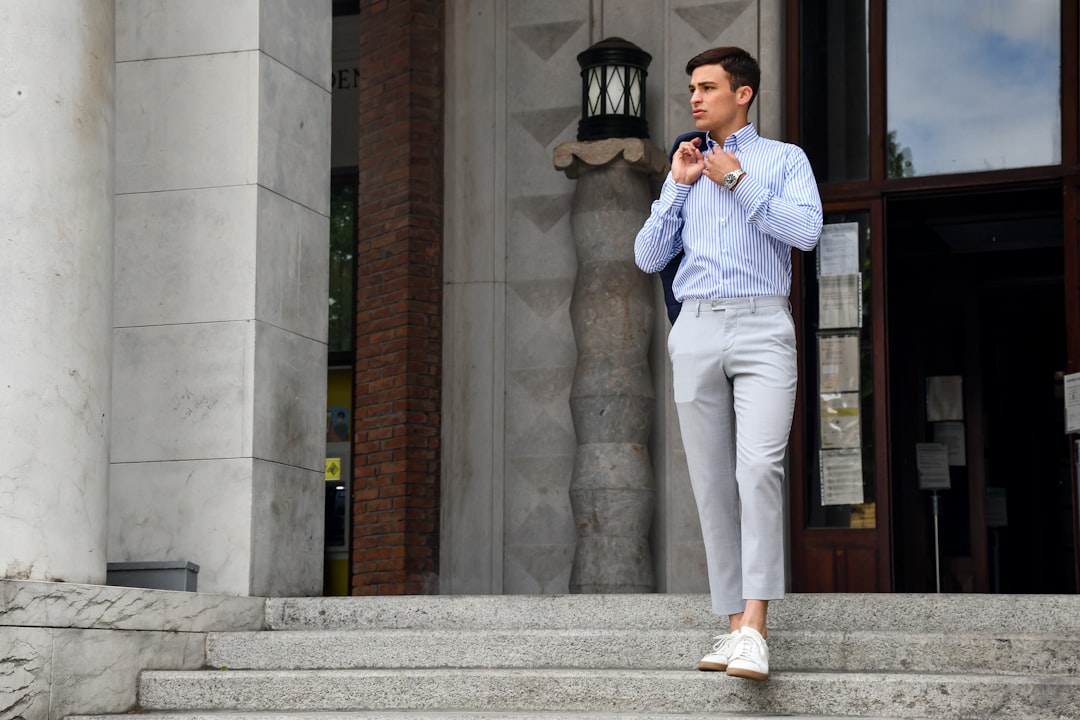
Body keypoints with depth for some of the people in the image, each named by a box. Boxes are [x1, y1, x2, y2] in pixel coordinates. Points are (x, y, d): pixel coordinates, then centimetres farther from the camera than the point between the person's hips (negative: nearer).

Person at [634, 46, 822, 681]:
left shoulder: (785, 160, 10)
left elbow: (807, 231, -8)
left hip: (762, 327, -4)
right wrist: (679, 186, 6)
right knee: (713, 483, 1)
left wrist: (738, 181, -5)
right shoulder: (686, 170, 21)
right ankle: (736, 624, 6)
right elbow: (648, 258, 14)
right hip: (696, 331, 5)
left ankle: (755, 629, -25)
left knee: (759, 468, -22)